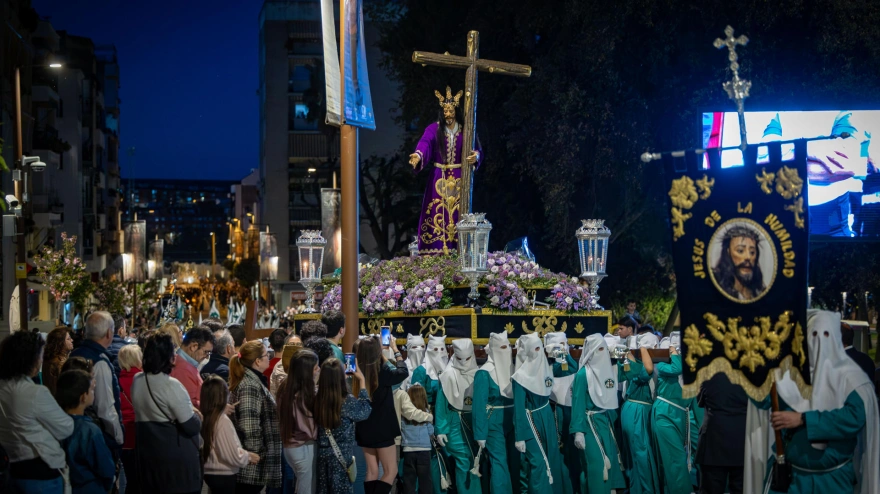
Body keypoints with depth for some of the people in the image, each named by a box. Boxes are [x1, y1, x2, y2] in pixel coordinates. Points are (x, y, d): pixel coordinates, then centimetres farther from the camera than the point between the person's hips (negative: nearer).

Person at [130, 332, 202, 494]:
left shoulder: (137, 381, 4)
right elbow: (192, 427, -18)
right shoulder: (171, 385, -19)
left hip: (147, 456, 7)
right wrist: (197, 414, 2)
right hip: (176, 459, -7)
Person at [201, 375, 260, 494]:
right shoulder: (222, 421, -19)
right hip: (224, 476, -7)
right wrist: (249, 456, 0)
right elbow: (234, 455, -18)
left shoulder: (204, 418, 1)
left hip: (210, 473, 7)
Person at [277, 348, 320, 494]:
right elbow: (311, 430, -23)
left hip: (291, 447, 9)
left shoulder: (287, 387, 1)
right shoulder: (301, 396, -26)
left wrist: (314, 384, 6)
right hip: (304, 449, -9)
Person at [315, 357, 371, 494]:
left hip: (322, 454, 4)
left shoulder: (317, 400, -12)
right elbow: (364, 411, -2)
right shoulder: (348, 401, -22)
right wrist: (362, 381, 0)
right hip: (341, 456, -4)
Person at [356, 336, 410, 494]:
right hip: (382, 429, -6)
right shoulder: (382, 371, -19)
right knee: (391, 472, 2)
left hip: (364, 429, 6)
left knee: (372, 472, 14)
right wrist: (395, 350, 4)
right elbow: (402, 372, -3)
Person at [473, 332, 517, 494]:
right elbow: (479, 404, -12)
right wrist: (480, 434, -15)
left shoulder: (511, 369, 9)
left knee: (516, 462, 8)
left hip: (512, 421, 6)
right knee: (499, 463, -8)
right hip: (494, 423, -6)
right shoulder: (484, 373, -10)